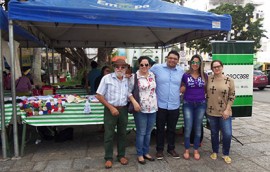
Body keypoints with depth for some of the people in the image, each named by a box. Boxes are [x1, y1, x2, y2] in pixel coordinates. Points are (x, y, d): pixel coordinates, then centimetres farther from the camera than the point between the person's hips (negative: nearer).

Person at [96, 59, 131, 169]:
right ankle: (108, 158, 21)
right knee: (109, 135, 5)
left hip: (123, 110, 4)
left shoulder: (127, 80, 4)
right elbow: (99, 96, -9)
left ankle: (121, 155, 30)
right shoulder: (106, 78, -7)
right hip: (110, 109, -3)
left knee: (122, 134, 14)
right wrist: (111, 107, -12)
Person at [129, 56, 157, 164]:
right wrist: (134, 102, -16)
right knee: (141, 133, 5)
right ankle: (140, 154, 21)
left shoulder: (152, 75, 7)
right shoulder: (134, 77, -8)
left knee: (148, 132, 15)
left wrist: (156, 104, 14)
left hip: (152, 108, 5)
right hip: (140, 109, -5)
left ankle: (146, 152, 30)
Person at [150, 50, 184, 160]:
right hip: (160, 105, -2)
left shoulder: (181, 71, 4)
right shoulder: (157, 67, -6)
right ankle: (159, 149, 26)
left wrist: (181, 89, 5)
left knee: (172, 129, 16)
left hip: (174, 106, 3)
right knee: (160, 129, 10)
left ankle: (171, 148, 33)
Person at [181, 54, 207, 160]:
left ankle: (196, 150, 23)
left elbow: (206, 89, 16)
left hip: (201, 104, 2)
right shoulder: (185, 75, 0)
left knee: (198, 128, 10)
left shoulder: (204, 76, 5)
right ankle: (186, 150, 16)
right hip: (188, 104, -2)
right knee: (188, 128, -1)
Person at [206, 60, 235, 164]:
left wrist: (227, 110, -8)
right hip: (211, 112, 1)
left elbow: (232, 96, -2)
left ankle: (225, 154, 21)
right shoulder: (208, 79, -2)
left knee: (227, 134, -3)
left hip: (224, 112, -1)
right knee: (214, 133, 13)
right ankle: (215, 152, 33)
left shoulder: (229, 80, -4)